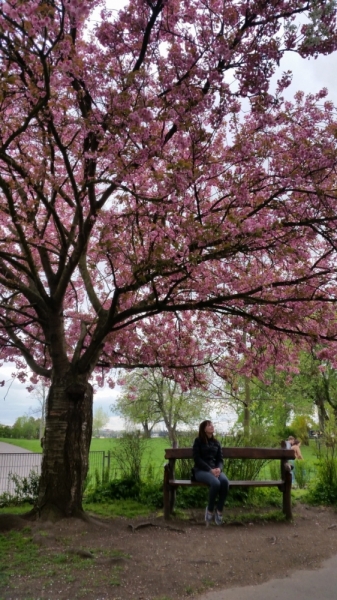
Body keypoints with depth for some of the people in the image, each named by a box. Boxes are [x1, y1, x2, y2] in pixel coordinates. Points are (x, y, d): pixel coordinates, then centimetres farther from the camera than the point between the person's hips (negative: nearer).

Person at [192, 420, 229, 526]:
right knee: (215, 483, -35)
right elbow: (197, 459, -7)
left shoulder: (216, 443, 17)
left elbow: (220, 459, 11)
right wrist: (210, 470, -19)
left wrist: (218, 468, -13)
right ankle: (210, 509, -11)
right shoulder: (198, 441, 1)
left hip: (215, 469, 5)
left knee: (225, 482, -30)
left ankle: (219, 510, -13)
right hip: (201, 470, -4)